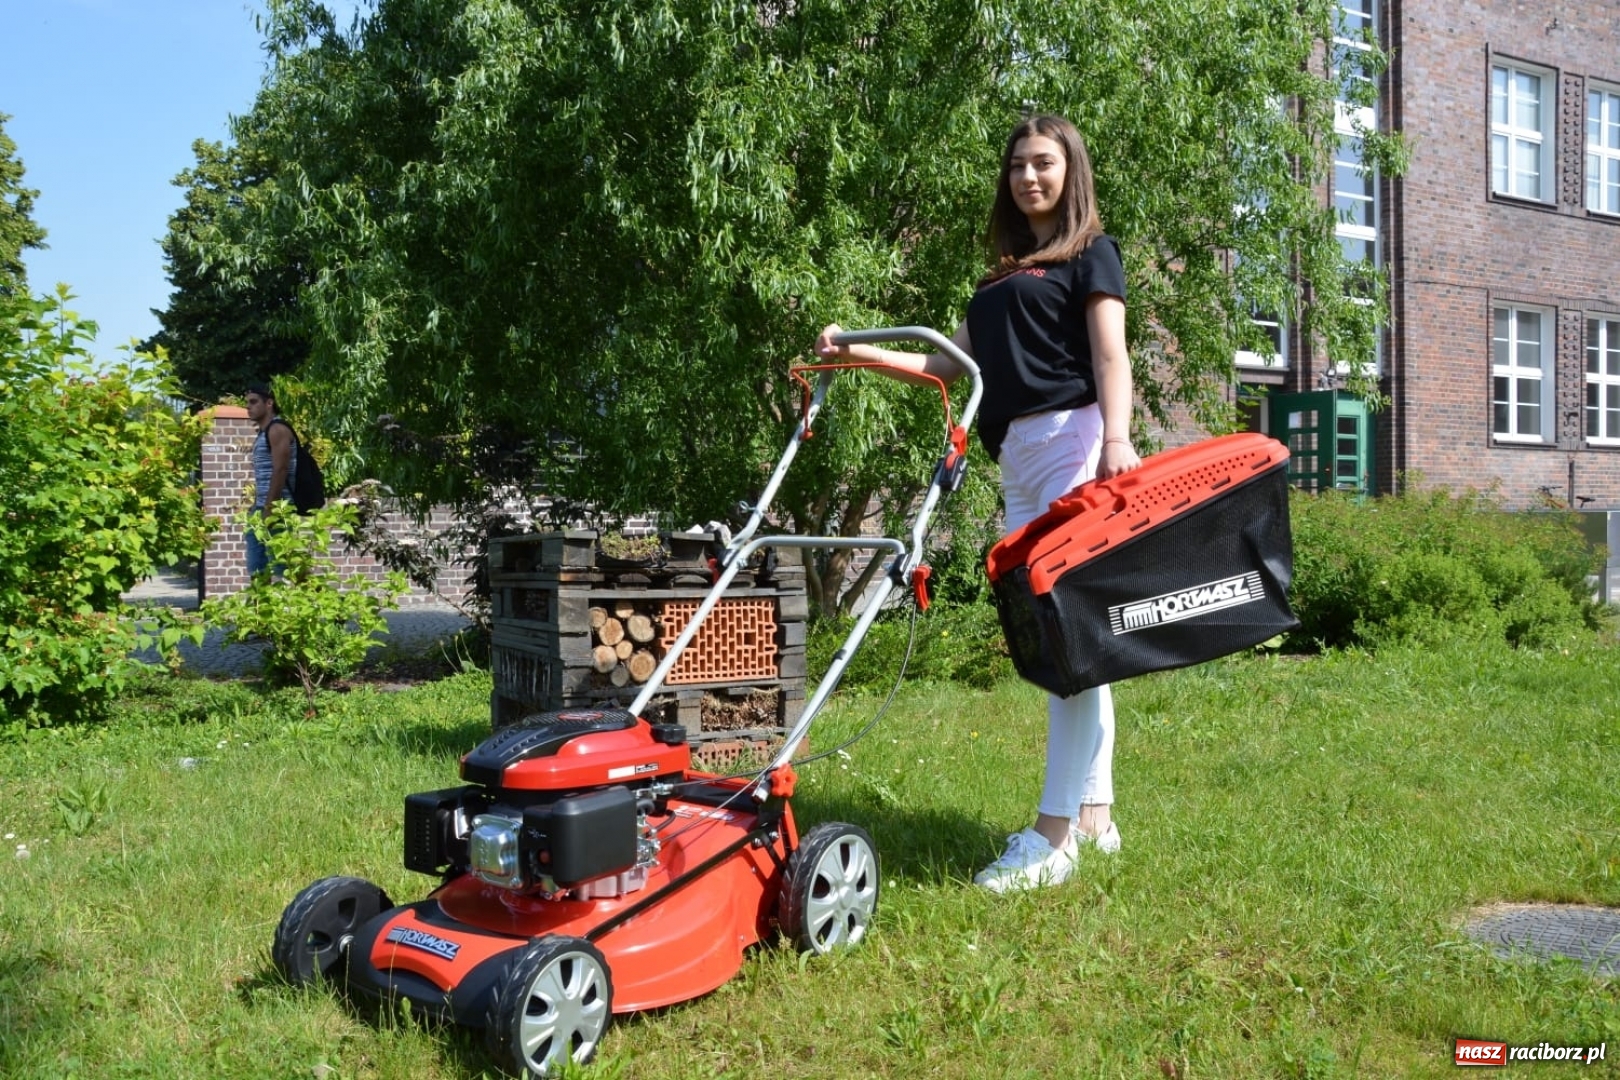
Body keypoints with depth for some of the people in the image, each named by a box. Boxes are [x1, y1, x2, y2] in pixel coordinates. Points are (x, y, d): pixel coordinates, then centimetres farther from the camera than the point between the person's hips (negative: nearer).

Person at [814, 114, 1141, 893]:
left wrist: (1116, 438, -23)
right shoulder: (1003, 274, 27)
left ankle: (1054, 833, -14)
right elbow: (950, 365, 23)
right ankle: (1094, 814, 13)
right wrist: (858, 353, 14)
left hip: (1072, 439, -7)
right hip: (1017, 456, 7)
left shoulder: (1090, 254, 8)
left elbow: (1110, 356, -6)